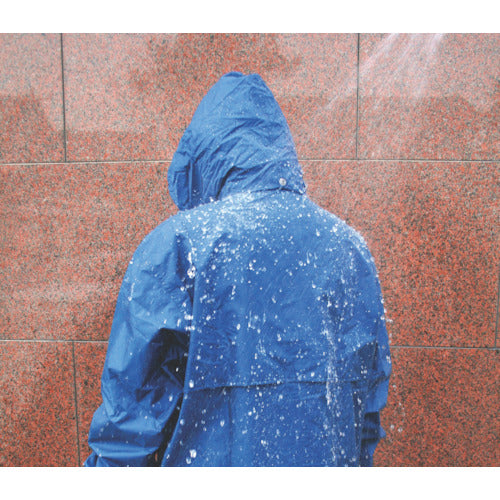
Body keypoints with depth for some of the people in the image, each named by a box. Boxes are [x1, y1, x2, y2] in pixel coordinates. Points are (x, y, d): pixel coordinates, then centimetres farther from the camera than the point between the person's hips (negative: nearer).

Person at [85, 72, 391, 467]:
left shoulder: (176, 243, -17)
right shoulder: (347, 244, -3)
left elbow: (133, 388, -13)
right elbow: (371, 377, 4)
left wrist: (111, 463, 2)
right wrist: (357, 459, 17)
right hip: (326, 457, 4)